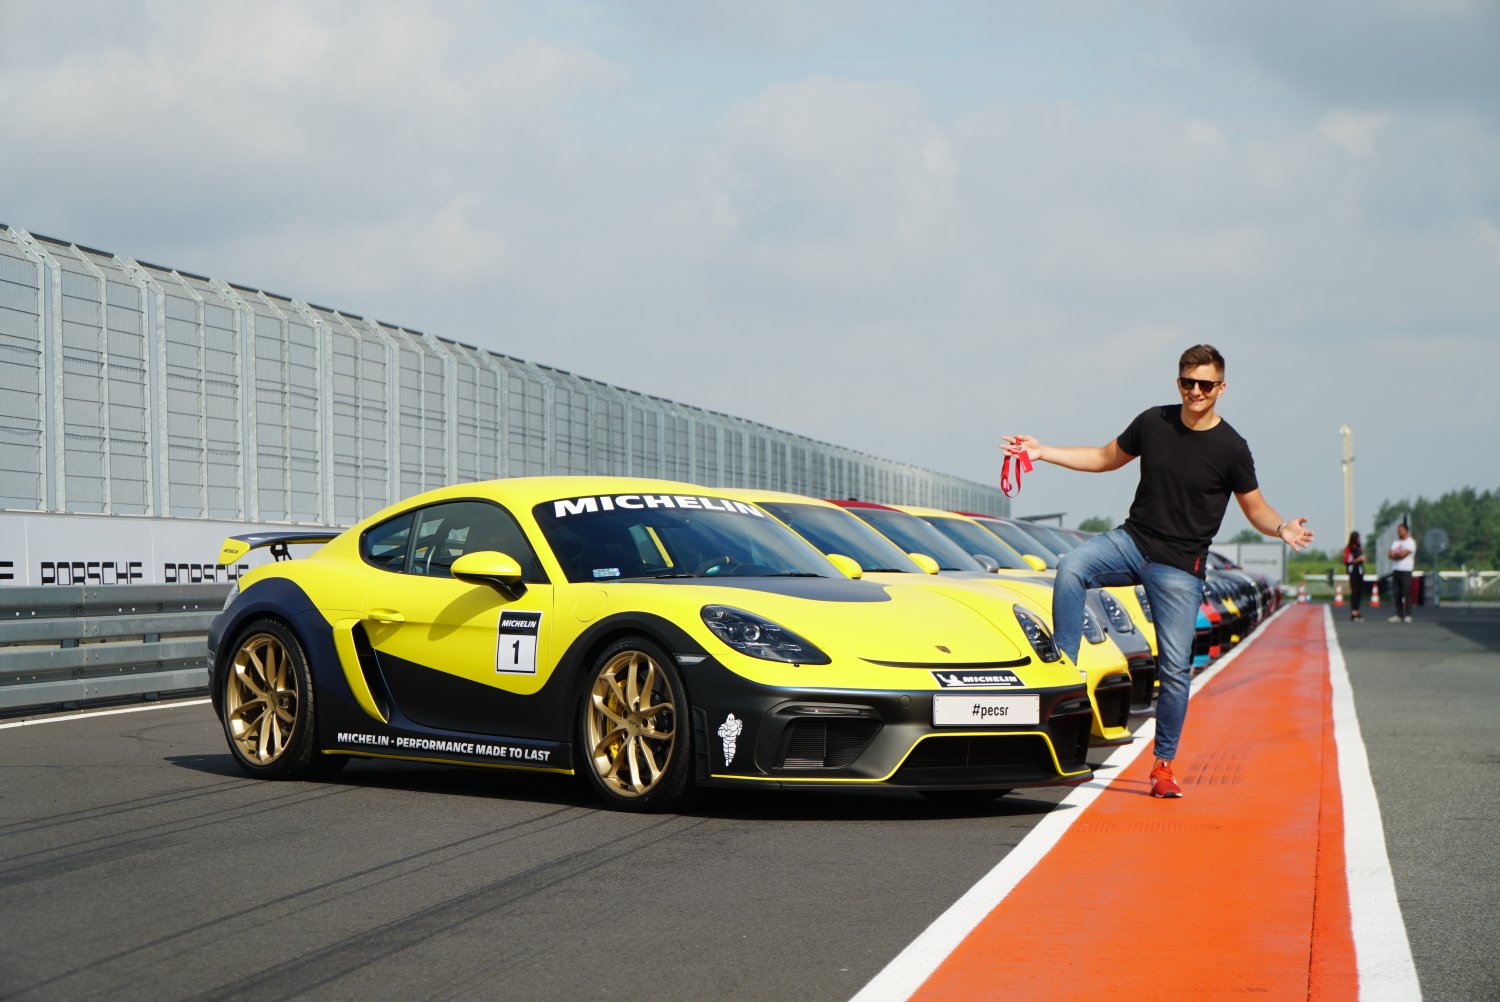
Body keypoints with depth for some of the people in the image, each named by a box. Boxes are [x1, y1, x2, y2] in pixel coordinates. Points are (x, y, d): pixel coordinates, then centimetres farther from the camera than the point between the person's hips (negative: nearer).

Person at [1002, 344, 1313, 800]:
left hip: (1180, 567, -2)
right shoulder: (1152, 423, 1)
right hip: (1133, 540, 3)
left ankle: (1164, 765, 11)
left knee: (1175, 668, -3)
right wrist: (1041, 451, 10)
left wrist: (1283, 529, -20)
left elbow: (1255, 509, 3)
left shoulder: (1230, 448, -6)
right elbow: (1106, 458, 16)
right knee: (1071, 567, -27)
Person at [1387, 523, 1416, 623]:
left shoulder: (1410, 542, -2)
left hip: (1406, 571, -7)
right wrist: (1398, 555, -7)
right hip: (1395, 570, 7)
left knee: (1406, 594, -10)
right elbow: (1390, 555, 10)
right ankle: (1398, 615, 5)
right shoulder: (1396, 543, 21)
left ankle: (1407, 615, -11)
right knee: (1397, 594, 4)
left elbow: (1403, 554, -14)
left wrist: (1394, 555, 4)